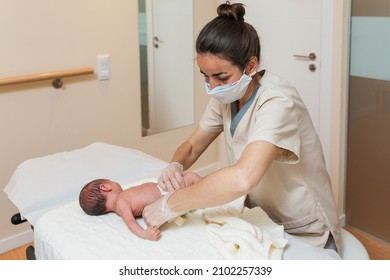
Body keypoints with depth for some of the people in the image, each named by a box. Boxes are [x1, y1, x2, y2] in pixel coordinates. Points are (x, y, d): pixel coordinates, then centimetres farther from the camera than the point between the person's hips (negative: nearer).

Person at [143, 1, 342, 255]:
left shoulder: (278, 103, -27)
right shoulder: (226, 97, -3)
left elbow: (242, 178, -42)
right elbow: (192, 147, 8)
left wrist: (168, 207, -34)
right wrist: (175, 166, -15)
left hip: (304, 235, -6)